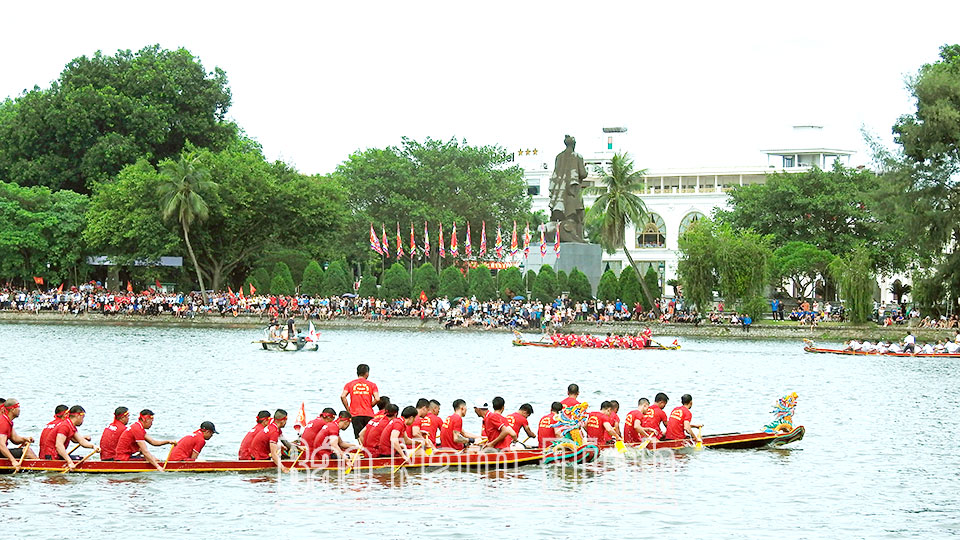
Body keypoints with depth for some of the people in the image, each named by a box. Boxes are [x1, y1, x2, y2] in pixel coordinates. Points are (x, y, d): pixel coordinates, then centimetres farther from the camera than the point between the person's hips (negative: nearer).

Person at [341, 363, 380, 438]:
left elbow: (343, 396, -4)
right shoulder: (372, 385, 7)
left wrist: (348, 409, 5)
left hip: (356, 415, 0)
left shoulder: (350, 384, 9)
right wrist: (369, 406, 12)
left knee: (359, 438, -4)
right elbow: (377, 399, -5)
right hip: (369, 415, 0)